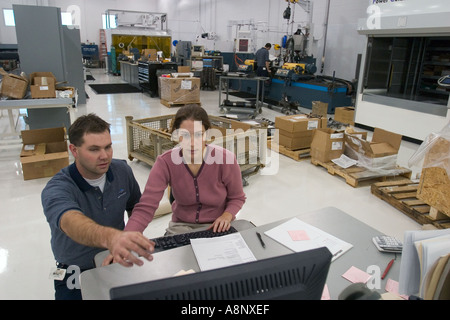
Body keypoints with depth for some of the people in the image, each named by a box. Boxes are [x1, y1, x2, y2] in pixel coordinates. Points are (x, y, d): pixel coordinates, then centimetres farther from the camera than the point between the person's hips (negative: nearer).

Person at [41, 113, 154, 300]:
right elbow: (71, 223, -43)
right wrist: (110, 237, -62)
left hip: (118, 262, 3)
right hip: (76, 273, -2)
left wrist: (133, 241, -2)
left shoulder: (122, 170, -5)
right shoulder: (56, 190, -21)